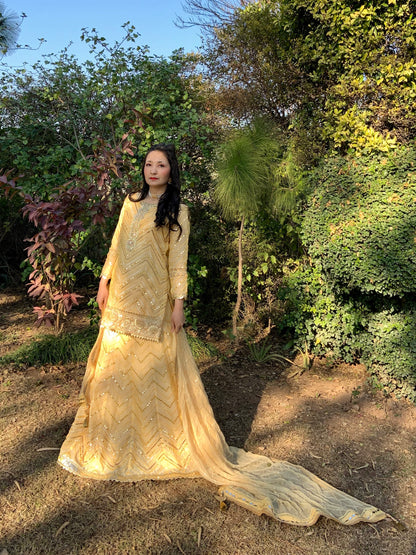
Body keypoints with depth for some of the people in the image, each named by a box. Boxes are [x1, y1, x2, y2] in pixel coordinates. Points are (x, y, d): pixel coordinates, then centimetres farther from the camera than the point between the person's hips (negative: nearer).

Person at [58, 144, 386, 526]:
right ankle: (108, 435, 31)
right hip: (121, 300, 5)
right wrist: (105, 281, 9)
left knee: (155, 368, 1)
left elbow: (178, 261, -7)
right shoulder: (131, 203, 11)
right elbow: (116, 246, 14)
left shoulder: (177, 212, -3)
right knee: (115, 366, 12)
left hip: (153, 302, -5)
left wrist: (178, 303, -13)